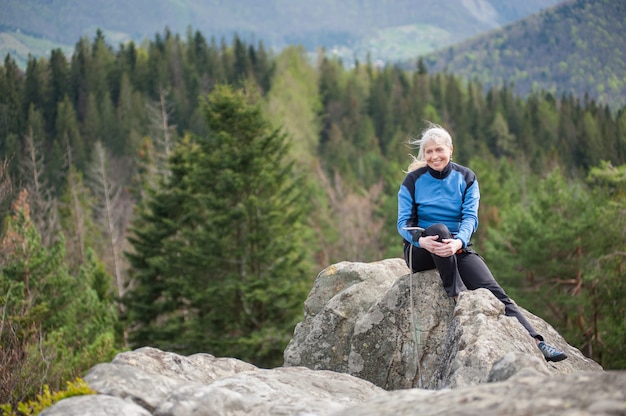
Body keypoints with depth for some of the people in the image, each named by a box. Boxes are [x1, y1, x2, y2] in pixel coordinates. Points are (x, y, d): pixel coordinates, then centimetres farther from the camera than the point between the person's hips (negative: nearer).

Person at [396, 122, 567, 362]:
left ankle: (535, 341, -29)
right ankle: (457, 297, -36)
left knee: (492, 290, -20)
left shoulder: (465, 178, 5)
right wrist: (420, 240, -29)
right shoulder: (414, 180, 0)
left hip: (457, 248, 2)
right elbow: (404, 222, -5)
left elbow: (470, 217, -6)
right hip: (420, 252, -2)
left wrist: (458, 241, -29)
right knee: (439, 229, -37)